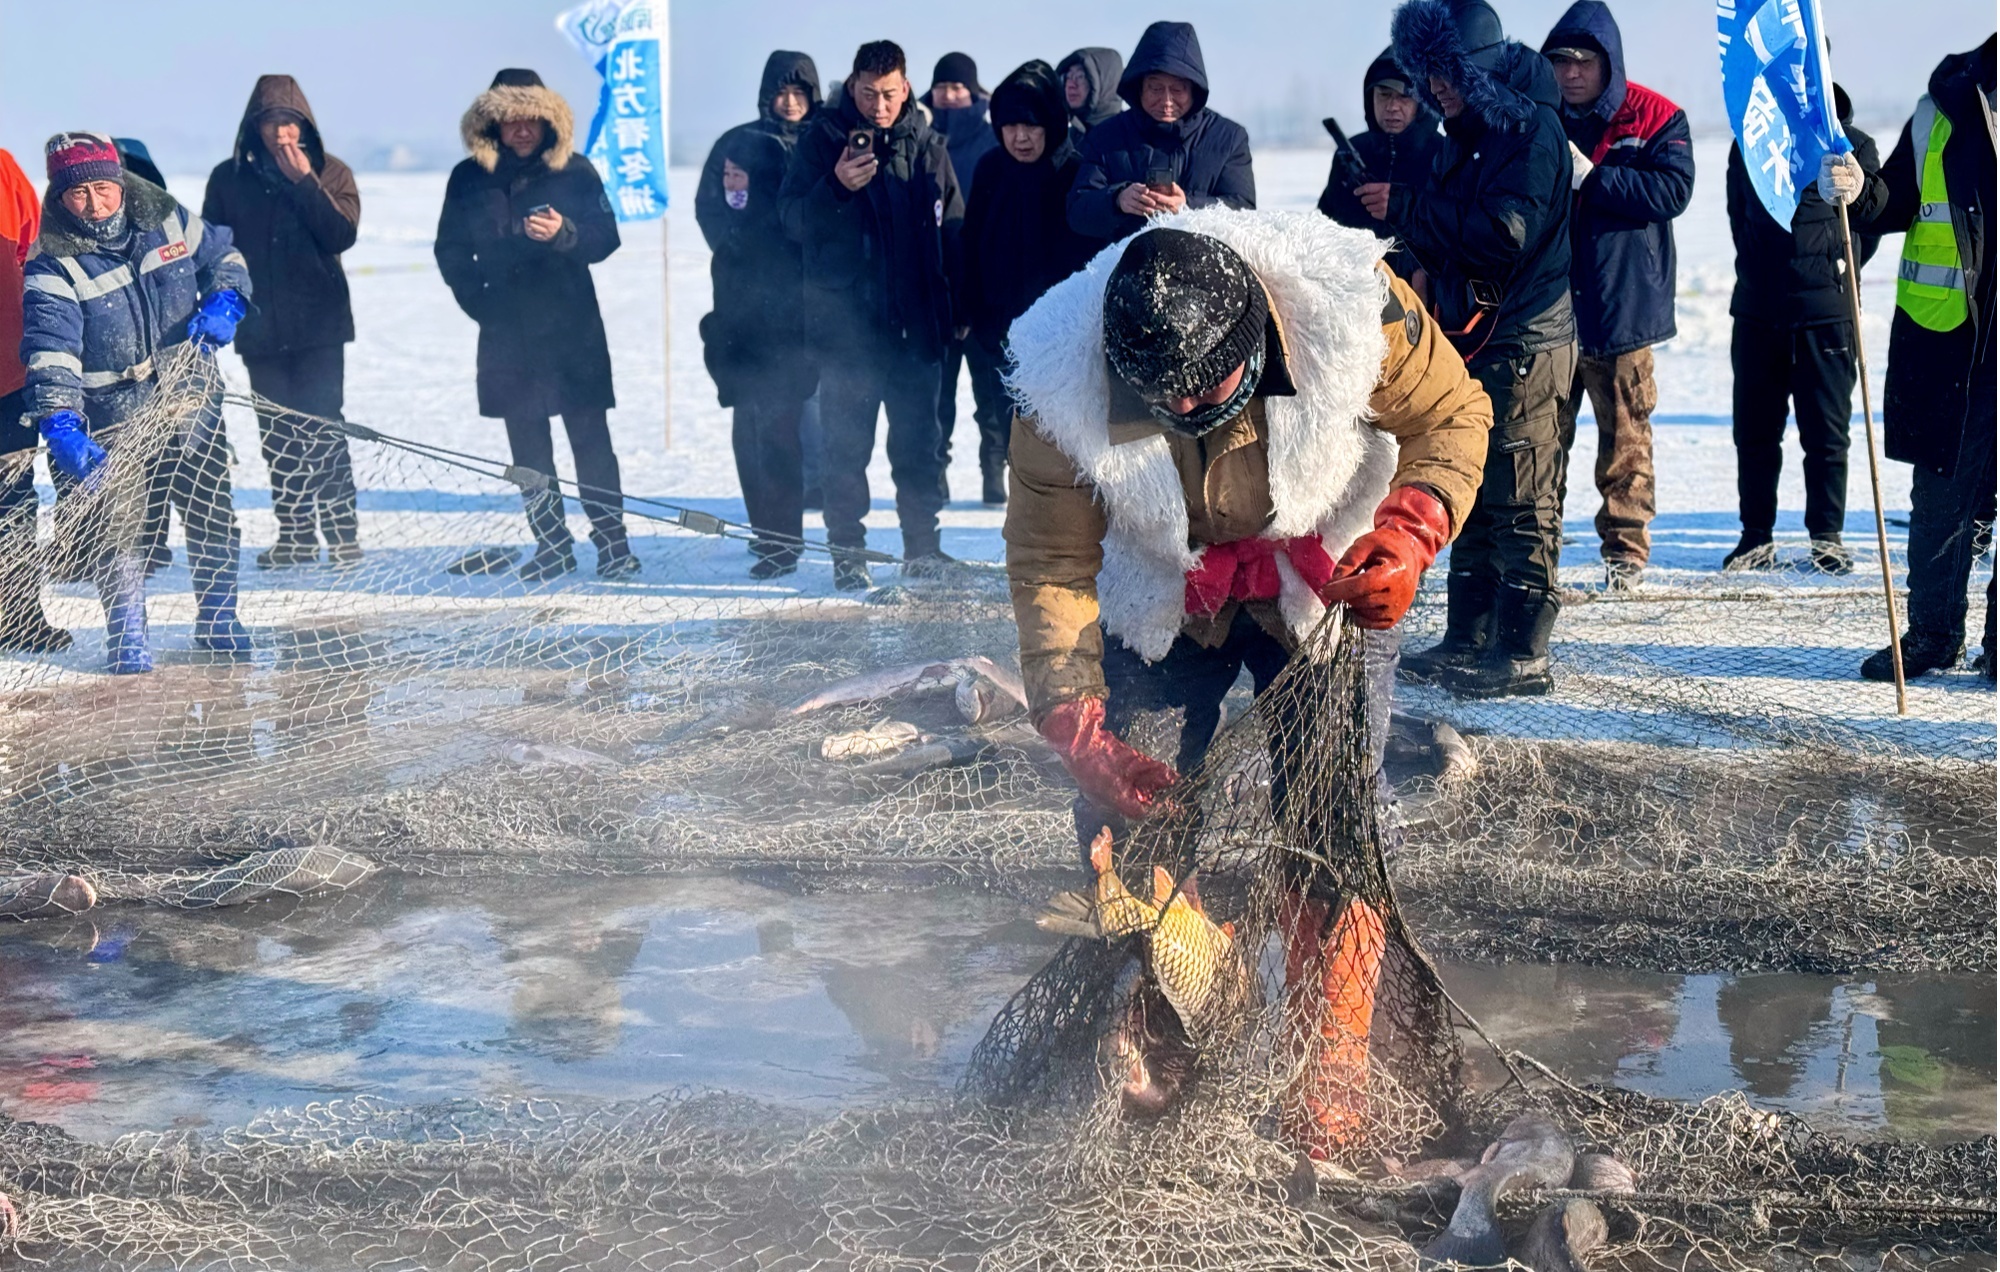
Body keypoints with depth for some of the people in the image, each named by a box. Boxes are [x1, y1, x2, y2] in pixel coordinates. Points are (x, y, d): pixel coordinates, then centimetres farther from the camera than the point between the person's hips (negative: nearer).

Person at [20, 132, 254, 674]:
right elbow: (51, 351, -27)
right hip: (110, 421, -3)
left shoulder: (166, 220, -6)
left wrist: (223, 304, -10)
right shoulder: (54, 263, -18)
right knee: (111, 526, -5)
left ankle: (217, 622, 29)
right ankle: (127, 638, 12)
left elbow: (224, 256, 11)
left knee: (212, 513, 11)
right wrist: (61, 427, -40)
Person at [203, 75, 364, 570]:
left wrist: (303, 180, -15)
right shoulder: (229, 178, 6)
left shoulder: (332, 173, 2)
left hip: (319, 325, -3)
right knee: (278, 436, 6)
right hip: (260, 326, 3)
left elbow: (342, 235, -12)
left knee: (323, 430, -8)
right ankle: (296, 536, 13)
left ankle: (342, 535, -5)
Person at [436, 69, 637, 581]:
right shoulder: (469, 179, 5)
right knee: (527, 444, 6)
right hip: (506, 333, 2)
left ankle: (612, 542, 3)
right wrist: (479, 300, -2)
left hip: (573, 329, -2)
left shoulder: (575, 171, -1)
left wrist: (565, 233, -23)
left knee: (590, 437, -3)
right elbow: (451, 252, 11)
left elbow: (606, 237, -4)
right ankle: (551, 545, 14)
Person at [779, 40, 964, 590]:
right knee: (847, 442, -1)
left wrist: (958, 306, 2)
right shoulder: (822, 140, 0)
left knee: (918, 440, 8)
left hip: (916, 318, 2)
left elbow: (953, 229, 11)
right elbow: (792, 220, -4)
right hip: (847, 320, -2)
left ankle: (923, 545, 17)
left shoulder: (926, 146, 7)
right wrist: (835, 187, -22)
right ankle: (847, 553, 5)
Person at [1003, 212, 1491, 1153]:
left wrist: (1412, 531, -30)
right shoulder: (1064, 381, -29)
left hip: (1330, 586, -1)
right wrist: (1074, 723, -28)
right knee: (1128, 818, -2)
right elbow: (1049, 562, -18)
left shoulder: (1352, 308, -32)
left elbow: (1452, 415, -12)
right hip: (1162, 598, 1)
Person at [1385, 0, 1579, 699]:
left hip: (1524, 342, -9)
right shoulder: (1467, 130, 16)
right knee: (1473, 496, 12)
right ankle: (1468, 640, 18)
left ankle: (1521, 654, -4)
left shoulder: (1531, 128, -13)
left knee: (1520, 502, -7)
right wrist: (1400, 211, 0)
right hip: (1472, 337, 10)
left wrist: (1406, 208, -17)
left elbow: (1500, 234, -23)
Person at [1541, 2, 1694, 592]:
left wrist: (1591, 176, -19)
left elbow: (1672, 190, -14)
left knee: (1625, 434, 3)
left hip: (1621, 305, -2)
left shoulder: (1654, 117, -1)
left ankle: (1625, 553, 12)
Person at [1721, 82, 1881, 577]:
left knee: (1825, 432, 1)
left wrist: (1838, 268, 2)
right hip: (1757, 311, 3)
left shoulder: (1852, 145, 1)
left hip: (1824, 312, -3)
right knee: (1754, 431, 5)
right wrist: (1759, 272, 13)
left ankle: (1827, 536, 12)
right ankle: (1756, 537, 15)